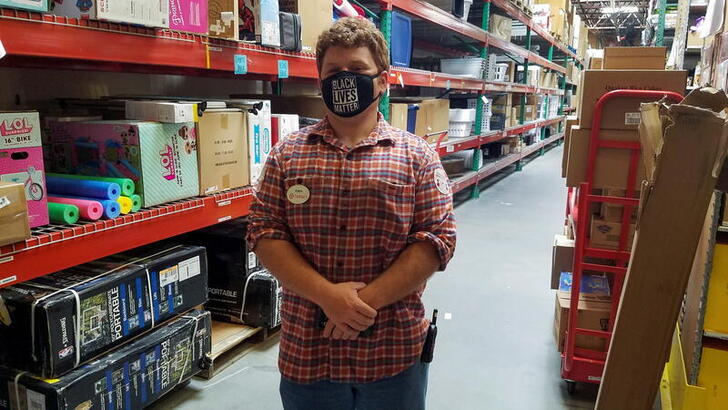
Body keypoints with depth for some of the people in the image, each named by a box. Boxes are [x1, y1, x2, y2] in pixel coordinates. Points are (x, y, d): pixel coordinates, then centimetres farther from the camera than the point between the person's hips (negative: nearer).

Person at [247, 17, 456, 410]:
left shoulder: (417, 155, -1)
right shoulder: (287, 154, 2)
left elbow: (437, 237, -7)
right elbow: (264, 233, -4)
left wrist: (368, 300, -16)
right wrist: (328, 295, -17)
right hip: (306, 349, 1)